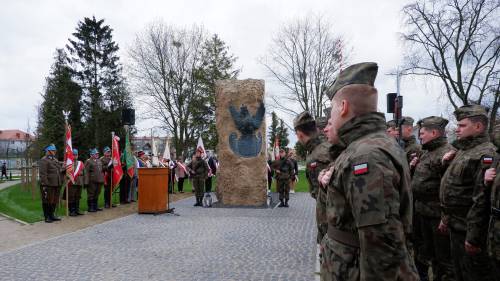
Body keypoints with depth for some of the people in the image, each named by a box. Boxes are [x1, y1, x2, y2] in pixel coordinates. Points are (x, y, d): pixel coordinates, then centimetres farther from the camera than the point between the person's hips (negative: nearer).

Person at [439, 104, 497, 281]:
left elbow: (482, 199, -25)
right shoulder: (463, 151, 12)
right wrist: (446, 218, 19)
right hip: (456, 227, 9)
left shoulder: (486, 155, -19)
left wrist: (473, 236, -24)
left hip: (469, 230, -9)